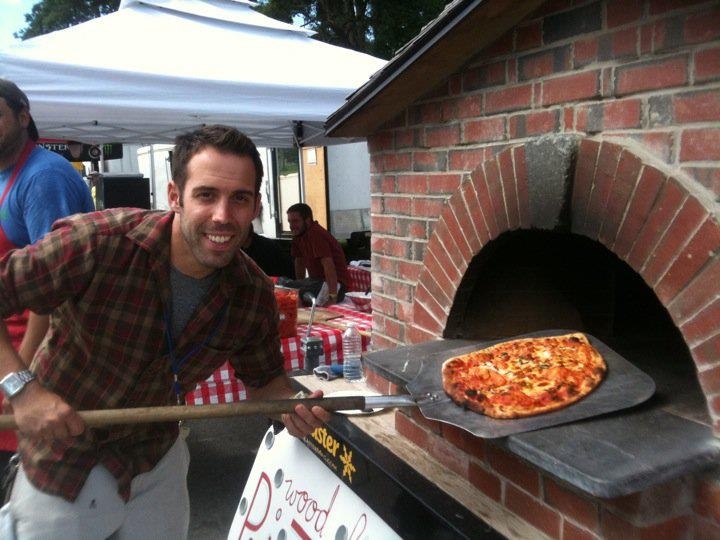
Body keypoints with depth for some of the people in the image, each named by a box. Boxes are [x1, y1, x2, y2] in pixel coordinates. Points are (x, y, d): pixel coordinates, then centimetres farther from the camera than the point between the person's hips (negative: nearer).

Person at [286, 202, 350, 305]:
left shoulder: (315, 234, -21)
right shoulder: (299, 235, 9)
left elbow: (329, 266, -29)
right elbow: (299, 261, 20)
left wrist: (333, 297, -32)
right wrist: (300, 285, 21)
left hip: (334, 284, -10)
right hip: (316, 280, 10)